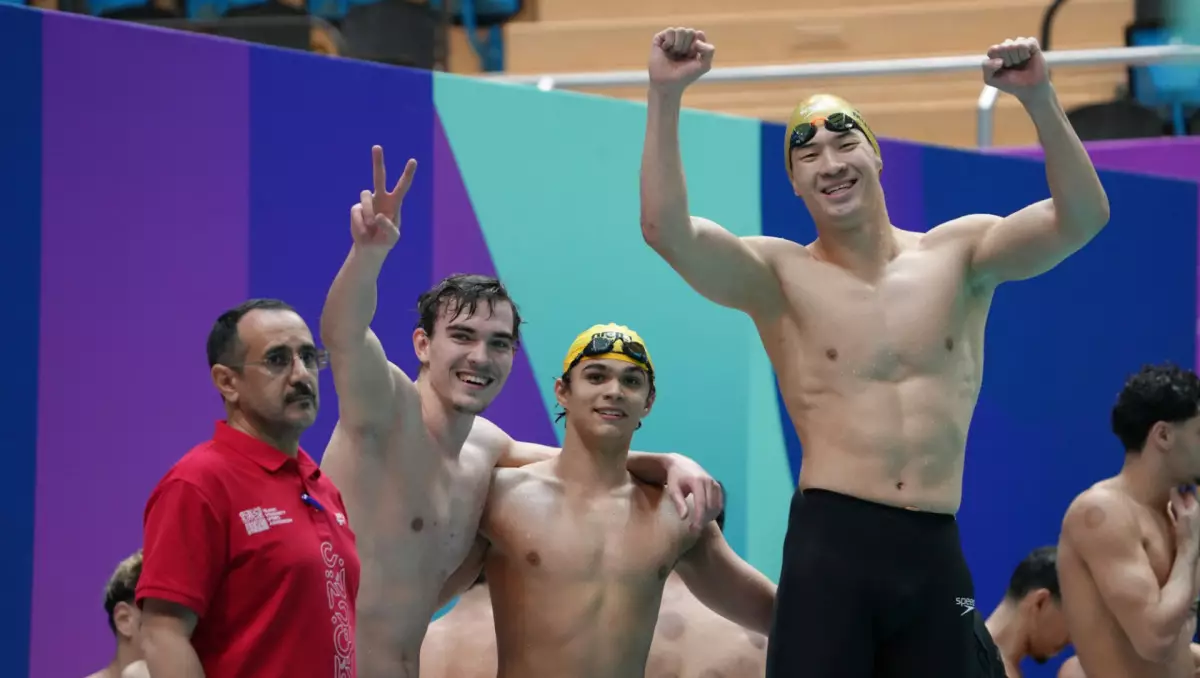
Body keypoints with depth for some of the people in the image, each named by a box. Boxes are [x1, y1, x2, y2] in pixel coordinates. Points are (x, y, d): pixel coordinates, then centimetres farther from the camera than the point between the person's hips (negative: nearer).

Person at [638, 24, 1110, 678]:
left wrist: (1039, 99, -18)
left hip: (936, 550, 3)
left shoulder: (959, 254, 8)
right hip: (830, 541, -2)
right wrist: (665, 96, -20)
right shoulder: (780, 277, 3)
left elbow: (1080, 220, -4)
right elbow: (666, 231, -12)